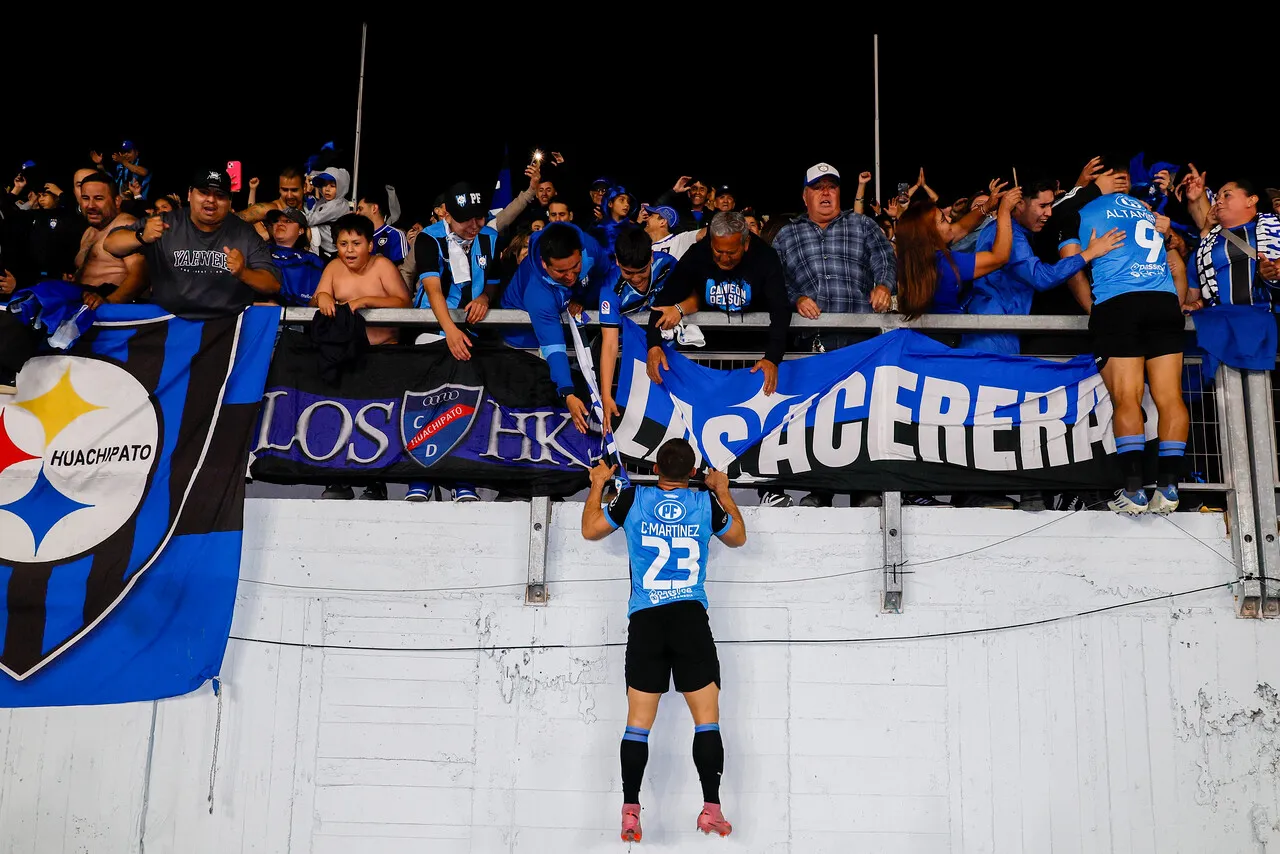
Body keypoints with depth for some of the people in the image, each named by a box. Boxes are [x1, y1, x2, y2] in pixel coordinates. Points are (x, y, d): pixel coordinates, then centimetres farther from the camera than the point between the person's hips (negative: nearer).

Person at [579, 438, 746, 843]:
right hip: (692, 618, 0)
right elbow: (738, 537, 23)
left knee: (638, 722, 4)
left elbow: (590, 529, 17)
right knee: (707, 717, 3)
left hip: (645, 620, 1)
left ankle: (630, 810, 1)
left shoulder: (632, 499, 2)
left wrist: (598, 484, 30)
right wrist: (723, 492, 35)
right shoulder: (707, 502, 4)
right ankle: (711, 808, -1)